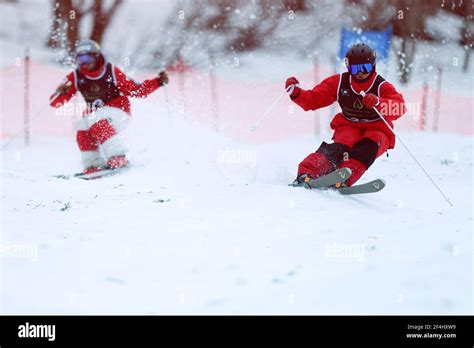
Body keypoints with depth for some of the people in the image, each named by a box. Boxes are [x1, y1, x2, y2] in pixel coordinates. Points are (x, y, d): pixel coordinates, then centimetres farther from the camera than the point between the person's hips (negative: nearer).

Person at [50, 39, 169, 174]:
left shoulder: (111, 71, -10)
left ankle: (118, 158, -33)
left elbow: (136, 90, -6)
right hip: (94, 114, 4)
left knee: (98, 124, -33)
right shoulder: (76, 77, -4)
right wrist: (61, 93, -29)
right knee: (83, 133, -25)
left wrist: (158, 82, -17)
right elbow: (55, 102, -6)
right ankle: (94, 164, -8)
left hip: (117, 111, -4)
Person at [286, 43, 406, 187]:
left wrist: (378, 103, -48)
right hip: (349, 127, 0)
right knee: (342, 147, -33)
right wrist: (295, 92, -19)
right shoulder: (340, 82, -2)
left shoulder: (382, 87, -11)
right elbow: (313, 100, 1)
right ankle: (306, 174, -52)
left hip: (377, 132, 0)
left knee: (370, 145, -36)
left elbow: (400, 108, -29)